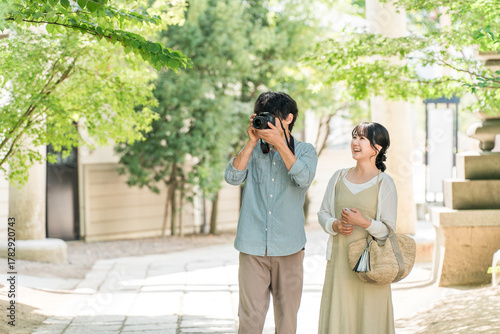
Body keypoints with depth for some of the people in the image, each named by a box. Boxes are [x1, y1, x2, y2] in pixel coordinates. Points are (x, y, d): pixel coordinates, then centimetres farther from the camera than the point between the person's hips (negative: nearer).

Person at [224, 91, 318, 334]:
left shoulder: (305, 151, 6)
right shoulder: (253, 151, 9)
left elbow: (304, 178, -14)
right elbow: (232, 177, -6)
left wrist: (279, 143, -16)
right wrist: (252, 142, -10)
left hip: (288, 247, 0)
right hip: (253, 247, 0)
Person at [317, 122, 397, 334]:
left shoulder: (384, 183, -3)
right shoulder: (339, 177, 9)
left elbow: (388, 229, -4)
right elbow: (323, 213, 15)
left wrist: (364, 222, -20)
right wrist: (335, 225, -6)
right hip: (340, 259, 3)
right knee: (337, 315, 3)